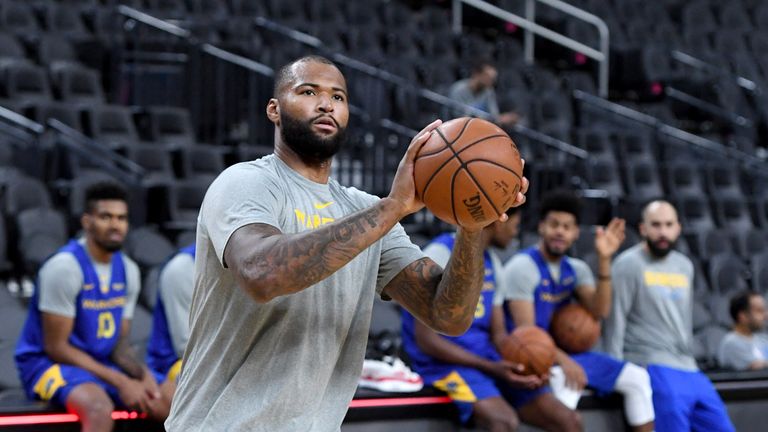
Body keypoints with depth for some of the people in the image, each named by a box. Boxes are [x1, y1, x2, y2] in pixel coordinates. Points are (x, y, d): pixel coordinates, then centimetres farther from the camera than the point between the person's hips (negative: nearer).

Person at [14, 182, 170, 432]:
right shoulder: (64, 267, -17)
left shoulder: (128, 270, 6)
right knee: (101, 409, -36)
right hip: (47, 363, -8)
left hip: (101, 364, 8)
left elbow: (119, 344, 10)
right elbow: (56, 347, -17)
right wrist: (120, 382, -20)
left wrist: (142, 373, -13)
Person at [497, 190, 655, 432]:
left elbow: (599, 312, -6)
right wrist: (562, 360, -33)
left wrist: (604, 261, -16)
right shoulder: (522, 267, -11)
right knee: (567, 383, -39)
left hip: (566, 353, 8)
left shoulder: (576, 269, 10)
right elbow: (525, 330, -18)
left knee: (636, 377, 0)